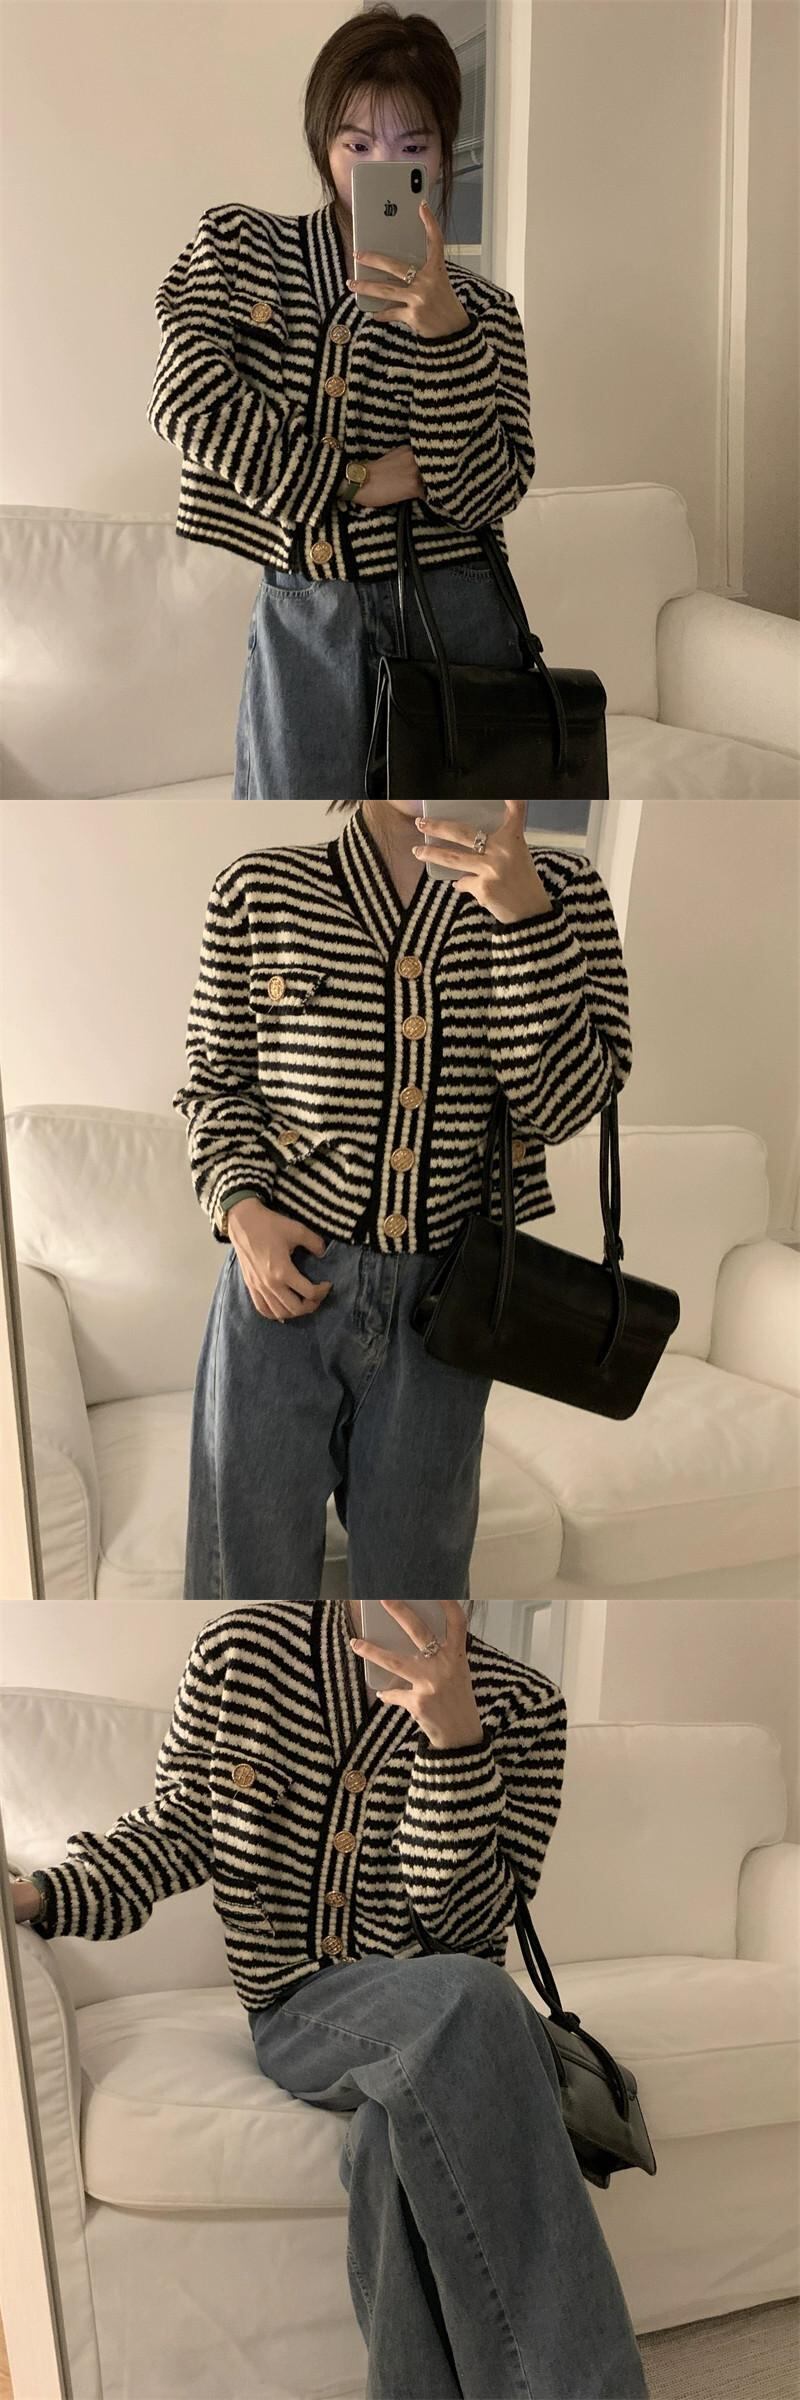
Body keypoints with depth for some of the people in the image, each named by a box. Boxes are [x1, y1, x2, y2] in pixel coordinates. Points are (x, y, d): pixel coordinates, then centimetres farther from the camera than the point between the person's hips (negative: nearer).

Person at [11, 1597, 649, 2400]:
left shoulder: (519, 1704, -2)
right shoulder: (242, 1649, 0)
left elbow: (463, 1926, -8)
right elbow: (177, 1829, 12)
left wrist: (455, 1736, -21)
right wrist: (39, 1895, -4)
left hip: (437, 2011, 1)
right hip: (296, 2009, -1)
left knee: (395, 2135, -39)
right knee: (467, 1998, -37)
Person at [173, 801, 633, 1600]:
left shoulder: (558, 890, -3)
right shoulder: (260, 888, -4)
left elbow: (561, 1102, -10)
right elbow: (214, 1078, 7)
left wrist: (524, 916, -21)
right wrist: (241, 1207, -11)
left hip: (443, 1296, 1)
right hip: (285, 1283, -1)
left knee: (415, 1575, 15)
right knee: (249, 1573, 7)